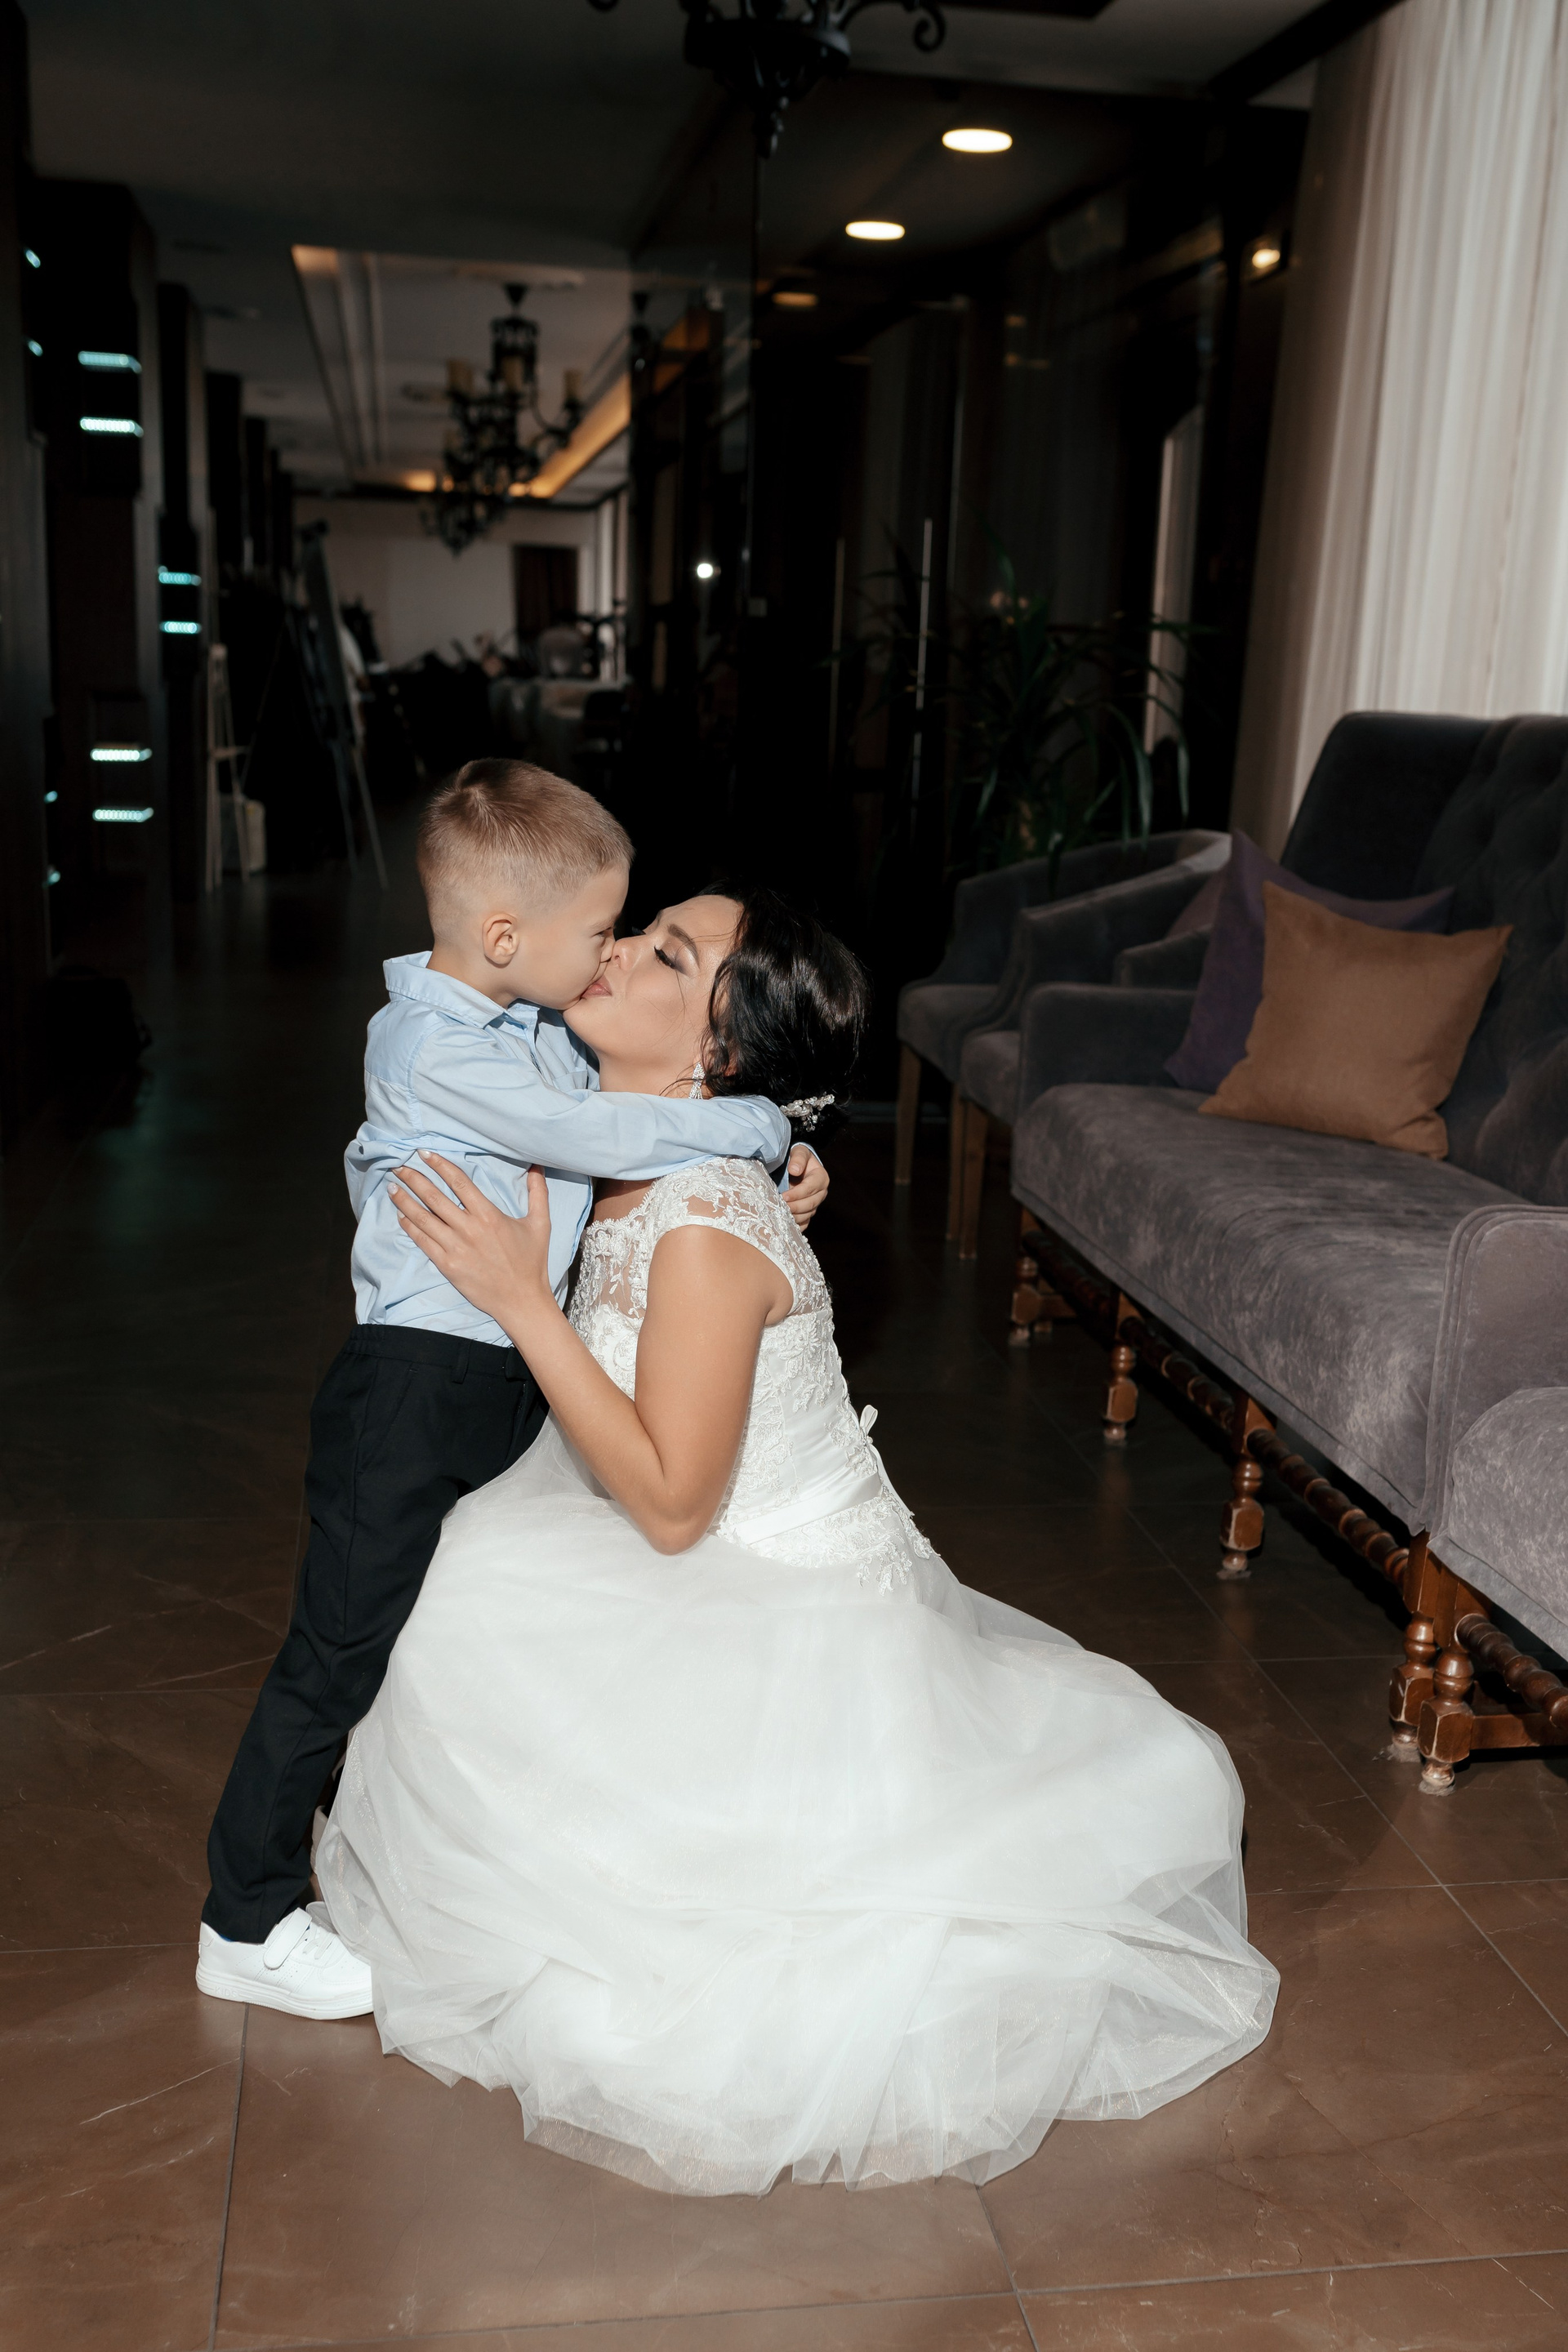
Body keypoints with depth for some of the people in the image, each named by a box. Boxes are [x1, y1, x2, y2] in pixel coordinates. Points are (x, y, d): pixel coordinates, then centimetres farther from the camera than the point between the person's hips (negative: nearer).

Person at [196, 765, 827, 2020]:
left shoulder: (539, 1031, 6)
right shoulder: (432, 1050, -21)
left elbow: (617, 1124, 11)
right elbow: (601, 1136, -25)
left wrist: (776, 1171, -3)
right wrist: (763, 1125, -14)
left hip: (511, 1380, 9)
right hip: (415, 1391, -9)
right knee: (342, 1652, 2)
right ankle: (249, 1924, 17)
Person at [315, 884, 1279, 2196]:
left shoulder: (706, 1233, -31)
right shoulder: (621, 1170, -3)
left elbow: (669, 1505, -26)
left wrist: (520, 1297, -29)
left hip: (802, 1621, -8)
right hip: (762, 1566, 8)